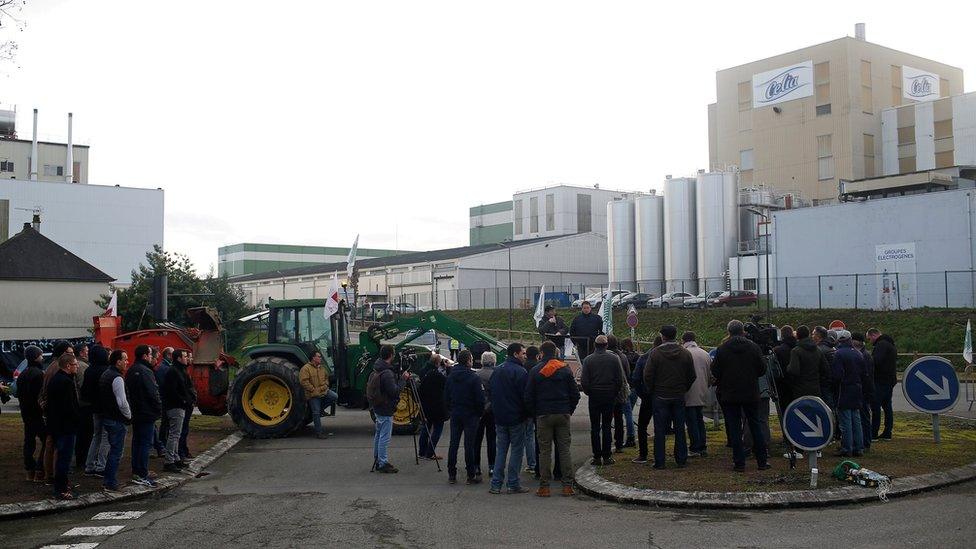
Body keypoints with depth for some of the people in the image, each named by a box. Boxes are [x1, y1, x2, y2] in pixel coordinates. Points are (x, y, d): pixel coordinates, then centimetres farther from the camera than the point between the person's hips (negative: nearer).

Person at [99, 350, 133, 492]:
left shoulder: (105, 374, 12)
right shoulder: (117, 378, -19)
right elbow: (122, 402, -24)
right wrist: (129, 416, -8)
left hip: (106, 417, 10)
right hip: (117, 420, -10)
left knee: (113, 450, 20)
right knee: (116, 452, -1)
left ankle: (107, 481, 27)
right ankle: (111, 485, 3)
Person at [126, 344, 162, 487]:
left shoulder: (131, 371, 12)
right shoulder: (145, 372, -19)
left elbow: (128, 392, 18)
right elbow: (153, 393, -21)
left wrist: (133, 408, 20)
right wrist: (159, 410, -10)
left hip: (135, 413, 10)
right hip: (147, 413, -10)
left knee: (137, 442, 16)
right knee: (146, 443, -6)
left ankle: (136, 471, 22)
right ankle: (142, 475, -6)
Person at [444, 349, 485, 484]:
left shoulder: (451, 376, 4)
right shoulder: (474, 378, -15)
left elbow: (446, 395, 10)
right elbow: (480, 398, -14)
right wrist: (480, 413, -1)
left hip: (455, 414, 5)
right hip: (470, 415, -5)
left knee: (453, 444, 9)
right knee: (469, 445, 0)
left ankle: (451, 474, 13)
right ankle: (471, 475, 5)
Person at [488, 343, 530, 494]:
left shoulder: (497, 370, 9)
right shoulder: (520, 371, -14)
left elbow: (490, 392, 14)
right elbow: (525, 395, -16)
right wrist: (527, 412, -1)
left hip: (499, 417, 6)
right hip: (516, 418, -6)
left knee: (501, 449, 12)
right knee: (516, 449, 3)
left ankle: (496, 484, 8)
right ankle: (513, 484, 4)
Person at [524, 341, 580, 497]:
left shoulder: (535, 371, -2)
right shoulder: (565, 370, 3)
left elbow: (528, 396, -2)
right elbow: (575, 394, 4)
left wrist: (533, 414, 8)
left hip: (543, 416, -1)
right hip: (563, 415, 1)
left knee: (544, 450, 2)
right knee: (564, 449, 6)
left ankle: (544, 487, 2)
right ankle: (567, 485, 5)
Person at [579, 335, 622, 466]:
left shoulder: (588, 360, -5)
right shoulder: (614, 358, -3)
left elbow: (584, 381, -8)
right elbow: (619, 380, -3)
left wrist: (589, 393, 7)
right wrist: (615, 394, 9)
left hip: (594, 397, -1)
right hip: (609, 397, 1)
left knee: (595, 427, 5)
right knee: (606, 426, 7)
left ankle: (597, 457, 4)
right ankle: (606, 456, 5)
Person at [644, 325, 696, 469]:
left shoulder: (655, 353, -10)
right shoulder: (685, 353, 0)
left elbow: (648, 376, -10)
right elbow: (692, 376, 4)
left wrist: (650, 392, 4)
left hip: (660, 397, -3)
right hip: (679, 397, 3)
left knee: (660, 430, 2)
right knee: (680, 430, 11)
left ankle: (659, 461, 2)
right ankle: (681, 460, 14)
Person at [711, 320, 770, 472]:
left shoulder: (722, 349, -8)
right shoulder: (754, 347, -4)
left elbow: (715, 372, -7)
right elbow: (762, 369, 1)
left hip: (729, 395, -2)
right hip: (751, 394, 2)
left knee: (734, 428, 4)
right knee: (755, 426, 12)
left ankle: (739, 463, 3)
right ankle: (762, 461, 15)